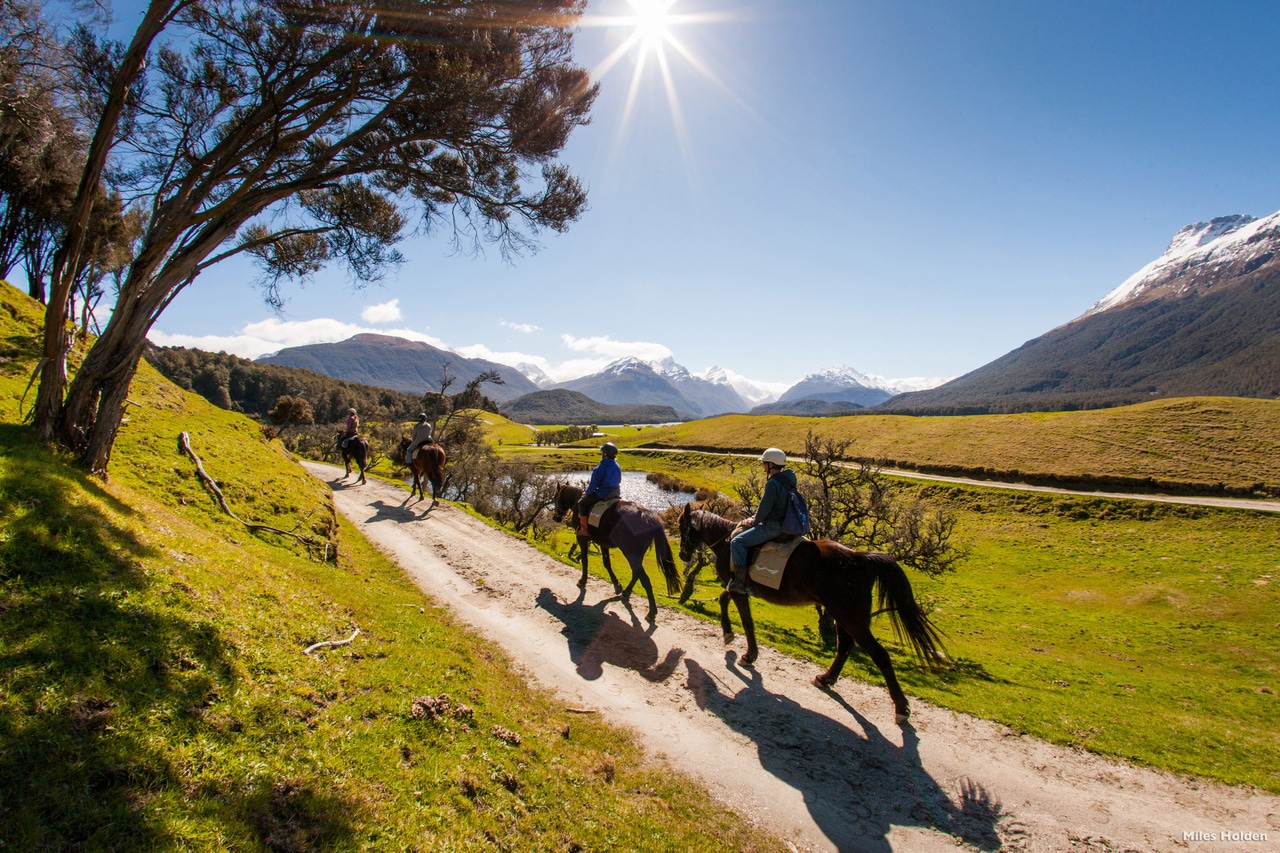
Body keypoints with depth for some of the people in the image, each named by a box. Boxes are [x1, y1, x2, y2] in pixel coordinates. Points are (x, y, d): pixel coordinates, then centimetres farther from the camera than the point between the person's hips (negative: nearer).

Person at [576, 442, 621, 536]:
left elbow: (593, 485, -12)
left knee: (582, 503, 8)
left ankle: (584, 529, 4)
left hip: (602, 494, -7)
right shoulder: (617, 467, 4)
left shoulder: (599, 469, -16)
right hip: (616, 494, 7)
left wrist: (587, 493, 9)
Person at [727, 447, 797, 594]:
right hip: (784, 525, 11)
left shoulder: (773, 484, -22)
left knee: (737, 542, -11)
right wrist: (757, 519, 15)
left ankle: (740, 581, -10)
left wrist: (755, 521, -2)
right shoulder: (787, 481, 9)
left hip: (772, 527, -11)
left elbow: (764, 509, -22)